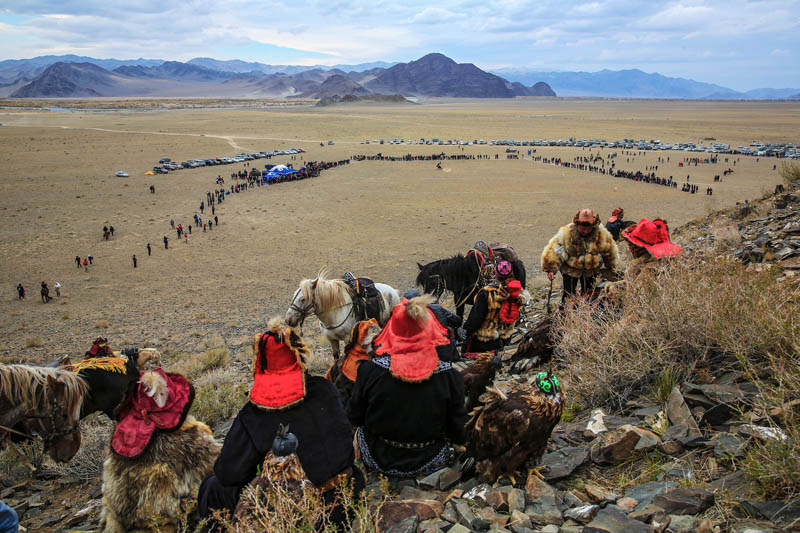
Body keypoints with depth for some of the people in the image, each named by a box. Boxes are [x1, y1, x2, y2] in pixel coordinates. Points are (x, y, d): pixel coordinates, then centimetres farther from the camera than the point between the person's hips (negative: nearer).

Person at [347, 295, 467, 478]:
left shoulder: (370, 371, -23)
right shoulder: (449, 376, -23)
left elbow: (355, 418, -6)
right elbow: (458, 432, -12)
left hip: (378, 460, 0)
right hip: (428, 463, 0)